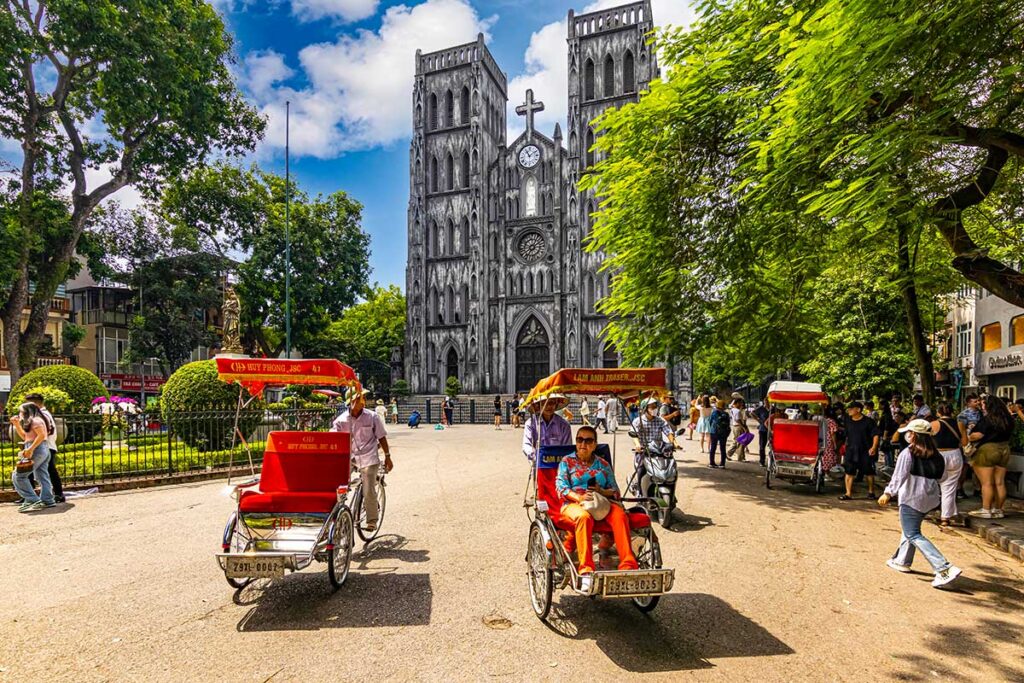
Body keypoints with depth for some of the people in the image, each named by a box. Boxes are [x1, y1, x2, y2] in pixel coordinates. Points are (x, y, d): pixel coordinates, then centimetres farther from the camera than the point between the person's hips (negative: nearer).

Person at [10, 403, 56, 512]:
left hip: (36, 450, -10)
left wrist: (30, 449, -25)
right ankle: (47, 500, 7)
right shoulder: (31, 422, 21)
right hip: (43, 451, 10)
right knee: (42, 477, 8)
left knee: (18, 476, -5)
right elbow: (24, 436, 25)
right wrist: (17, 424, 19)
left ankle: (32, 500, -10)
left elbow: (42, 435, -21)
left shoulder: (35, 420, -10)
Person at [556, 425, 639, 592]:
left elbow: (615, 491, 14)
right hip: (574, 504, -2)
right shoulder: (567, 461, 13)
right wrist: (578, 497, -18)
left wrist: (601, 491, -9)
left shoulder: (603, 464, 21)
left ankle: (628, 566, -34)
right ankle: (586, 571, -41)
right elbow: (561, 487, 1)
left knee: (620, 515, -31)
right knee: (584, 517, -39)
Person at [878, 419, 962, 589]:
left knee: (913, 535, -2)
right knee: (910, 528, 23)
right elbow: (939, 475, 10)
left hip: (912, 498, -8)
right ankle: (902, 561, 33)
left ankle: (945, 569, -14)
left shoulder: (908, 452, -14)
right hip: (930, 498, 8)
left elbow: (899, 475, -17)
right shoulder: (935, 455, 6)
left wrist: (888, 493, -13)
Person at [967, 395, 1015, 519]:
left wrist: (968, 438, -1)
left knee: (987, 483, -2)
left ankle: (986, 510, 2)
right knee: (1000, 483, 10)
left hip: (987, 450, -7)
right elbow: (1008, 434, 17)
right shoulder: (1008, 420, 6)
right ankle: (998, 510, 17)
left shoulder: (987, 420, -16)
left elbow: (978, 435, -19)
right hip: (1004, 450, 7)